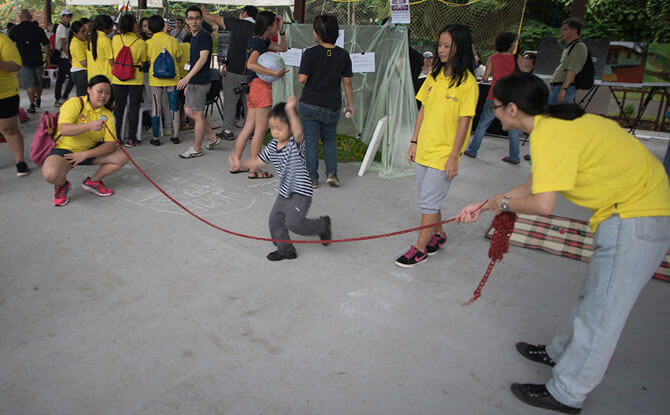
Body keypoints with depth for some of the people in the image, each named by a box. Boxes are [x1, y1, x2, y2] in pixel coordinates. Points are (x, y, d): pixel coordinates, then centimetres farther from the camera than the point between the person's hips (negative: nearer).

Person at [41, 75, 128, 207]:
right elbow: (63, 129, -29)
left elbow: (110, 144, -10)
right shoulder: (75, 103, -14)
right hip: (64, 149, -5)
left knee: (122, 157, -10)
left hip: (90, 150, 6)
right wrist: (90, 126, -44)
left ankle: (93, 181, 11)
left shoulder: (107, 114, -1)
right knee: (51, 174, -35)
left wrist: (85, 154, -22)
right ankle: (62, 186, 5)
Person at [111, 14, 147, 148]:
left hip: (118, 78, 3)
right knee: (134, 107, 4)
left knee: (118, 107, 12)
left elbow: (112, 57, 11)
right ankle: (131, 138, 3)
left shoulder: (115, 39, -3)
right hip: (136, 79, -2)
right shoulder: (141, 42, -10)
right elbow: (143, 61, 0)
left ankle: (116, 136, 16)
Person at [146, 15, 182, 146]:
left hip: (156, 79, -1)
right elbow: (179, 59, 4)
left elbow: (147, 60, 3)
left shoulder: (149, 43, -5)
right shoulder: (172, 40, -3)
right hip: (172, 78, 1)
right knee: (174, 107, 9)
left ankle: (156, 137, 7)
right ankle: (175, 135, 11)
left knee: (156, 108, 5)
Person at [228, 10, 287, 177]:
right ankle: (254, 170, 3)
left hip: (253, 87, 10)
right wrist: (275, 73, -27)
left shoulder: (263, 40, 16)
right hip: (260, 85, -10)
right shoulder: (258, 42, -13)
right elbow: (251, 64, -27)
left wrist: (281, 30, 12)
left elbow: (282, 48, 24)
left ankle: (235, 163, 18)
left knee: (249, 127, 13)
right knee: (261, 129, -3)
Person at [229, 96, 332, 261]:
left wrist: (290, 111, -56)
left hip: (301, 191, -8)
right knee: (275, 218, 9)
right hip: (285, 190, 8)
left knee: (293, 222, -13)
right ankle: (286, 249, 25)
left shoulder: (295, 143, -20)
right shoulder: (272, 146, 2)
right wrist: (241, 164, -2)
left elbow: (298, 132, -43)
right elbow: (259, 161, 13)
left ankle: (322, 225, 13)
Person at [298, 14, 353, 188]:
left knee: (311, 141, 8)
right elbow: (347, 82, 1)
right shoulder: (343, 55, -3)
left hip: (310, 105, -2)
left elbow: (302, 79, -14)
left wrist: (299, 75, 10)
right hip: (332, 106, 3)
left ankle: (312, 179, 12)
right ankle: (331, 173, 9)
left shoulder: (310, 53, -12)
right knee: (329, 139, 21)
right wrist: (350, 104, 10)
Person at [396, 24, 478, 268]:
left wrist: (453, 158, -14)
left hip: (444, 153, -6)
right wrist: (414, 142, 8)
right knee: (429, 198, 16)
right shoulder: (434, 76, 7)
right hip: (423, 149, 6)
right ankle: (438, 235, 36)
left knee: (428, 201, -1)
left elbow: (464, 122, -13)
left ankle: (420, 249, 11)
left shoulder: (467, 82, -12)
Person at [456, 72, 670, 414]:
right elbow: (534, 186, 13)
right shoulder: (553, 124, 8)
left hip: (635, 219, -10)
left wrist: (503, 203, -10)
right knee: (595, 298, 23)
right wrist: (483, 206, 12)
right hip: (634, 208, 10)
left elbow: (542, 204, -30)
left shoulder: (548, 136, -24)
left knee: (601, 312, 0)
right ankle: (562, 353, 41)